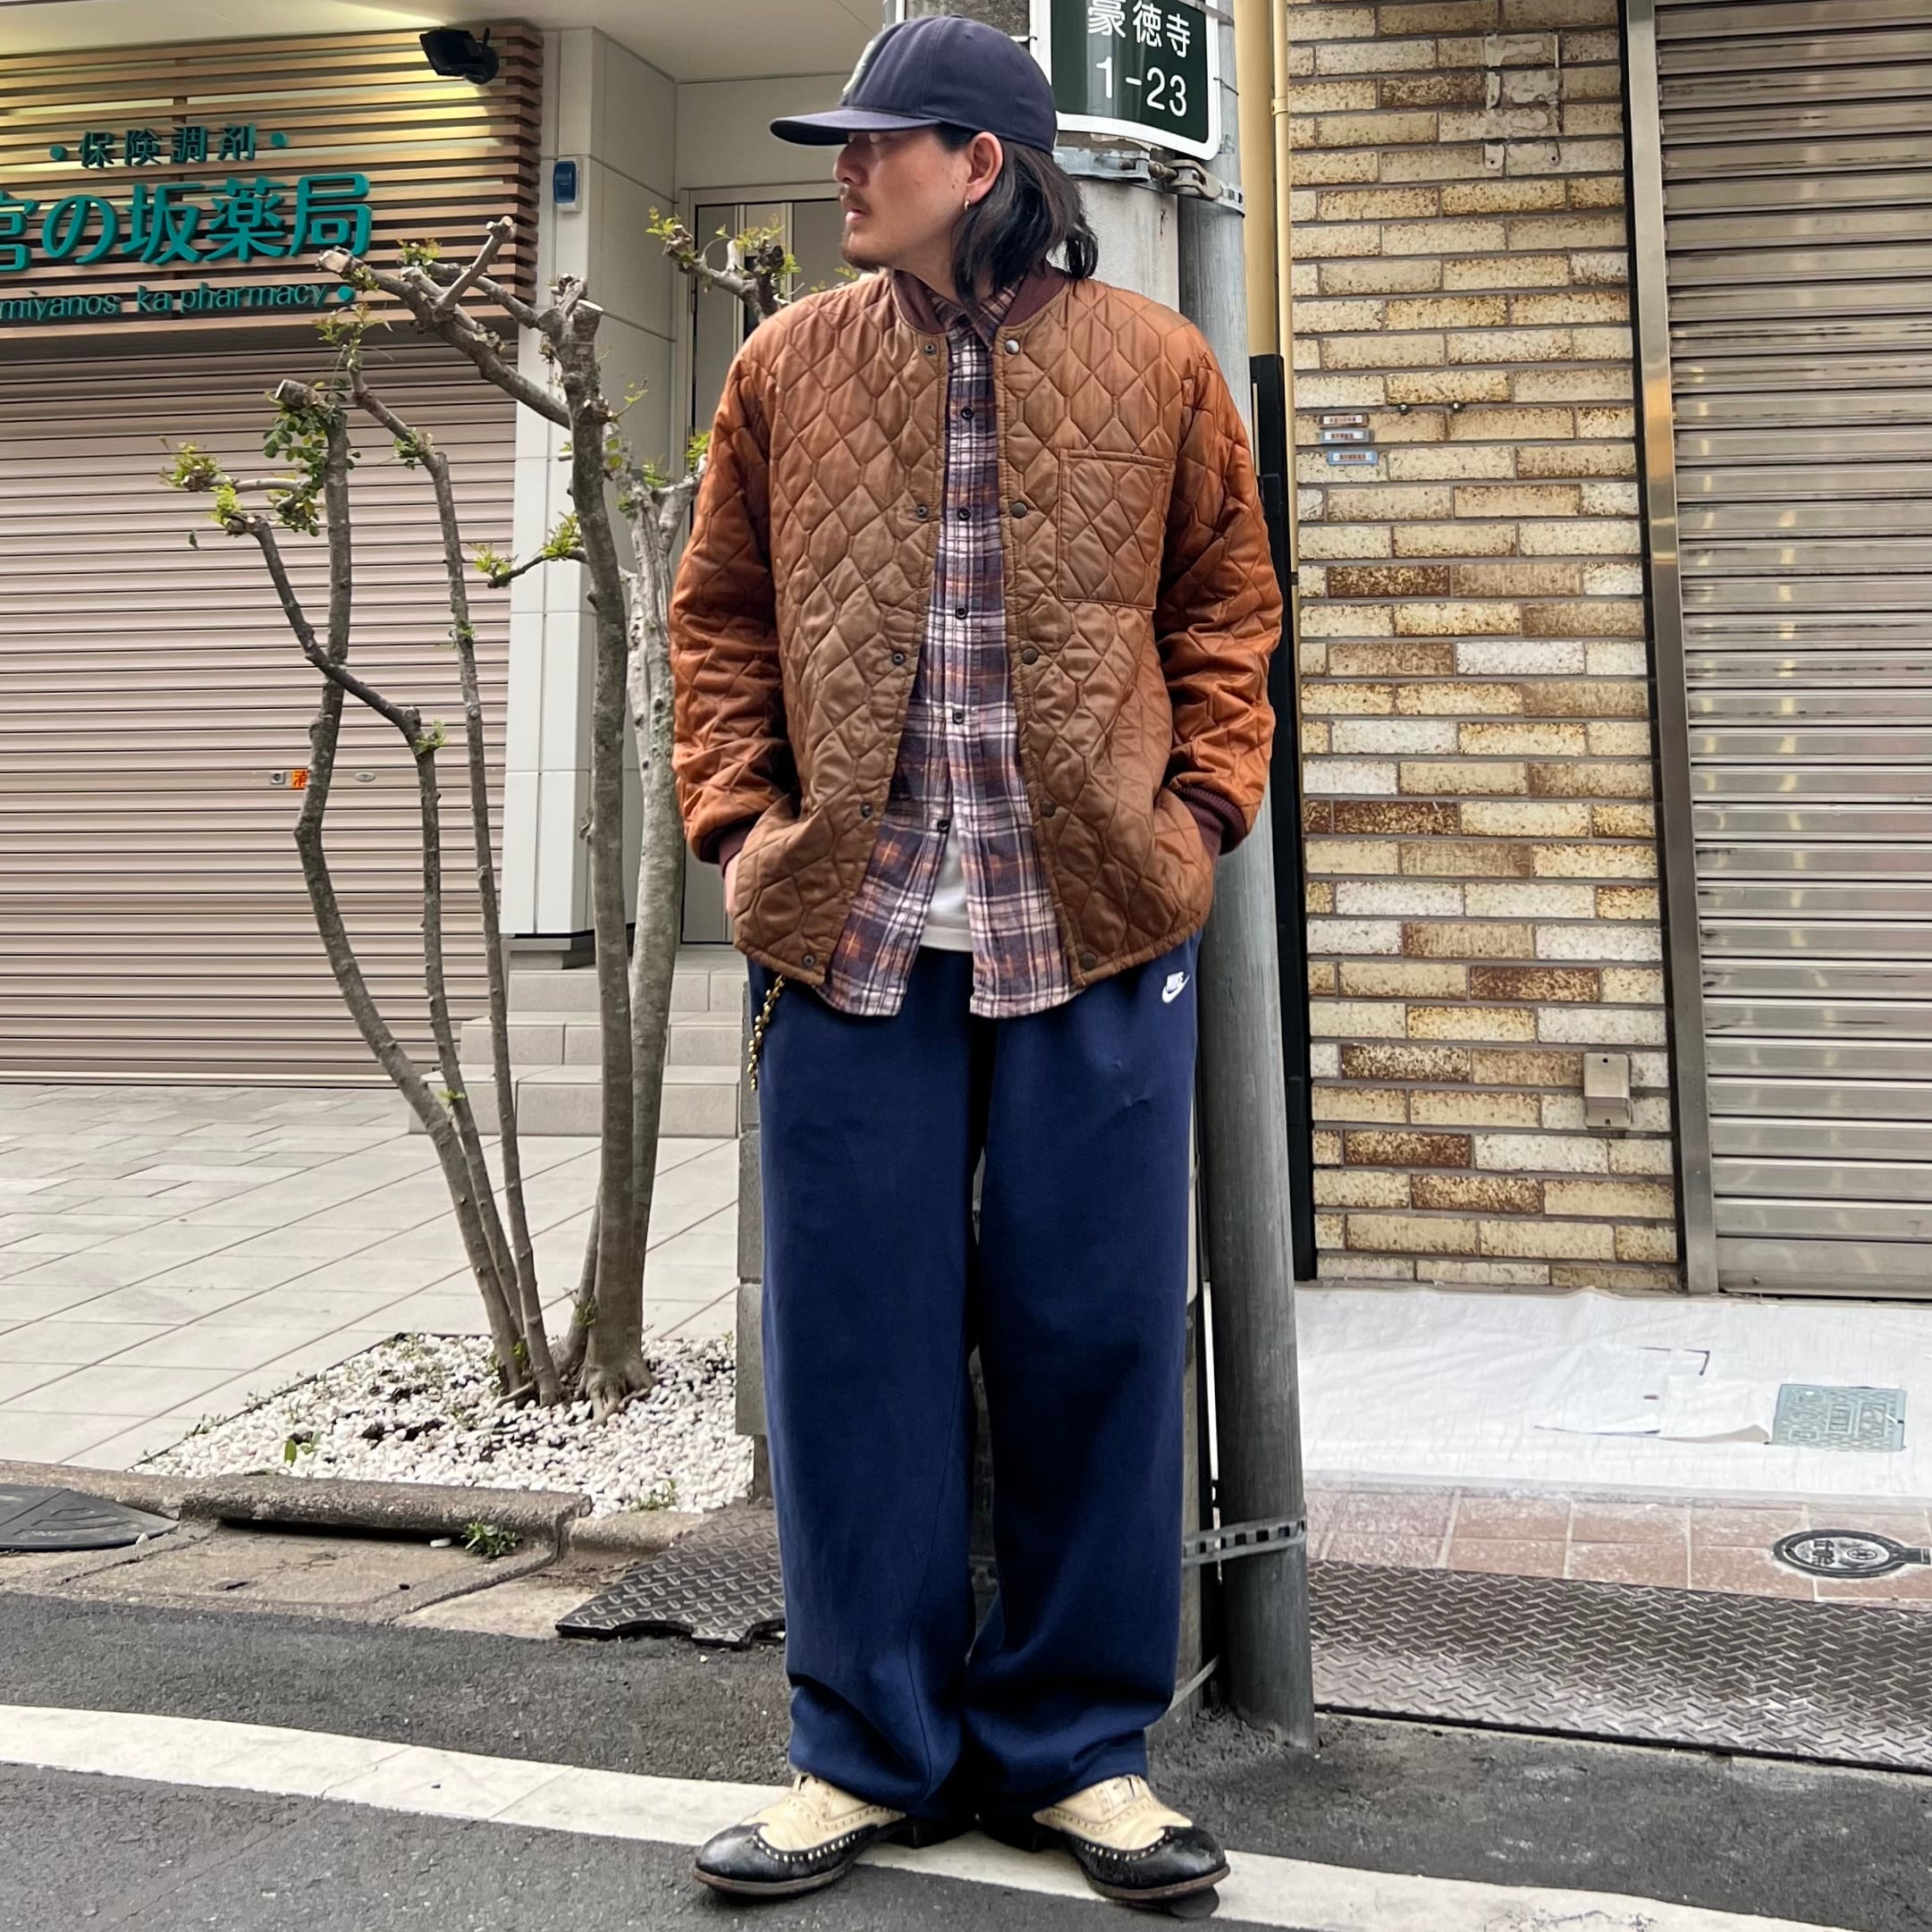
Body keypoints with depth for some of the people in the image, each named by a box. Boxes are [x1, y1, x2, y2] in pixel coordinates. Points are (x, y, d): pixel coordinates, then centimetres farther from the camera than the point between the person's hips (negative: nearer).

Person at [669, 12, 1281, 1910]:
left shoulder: (1151, 364, 6)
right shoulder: (786, 366, 10)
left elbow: (1224, 607, 11)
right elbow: (719, 618, 12)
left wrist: (1201, 809, -1)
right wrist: (737, 821, 0)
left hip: (1096, 923, -1)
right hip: (848, 924, 1)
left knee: (1091, 1339, 5)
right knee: (856, 1342, 6)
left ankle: (1073, 1745, 24)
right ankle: (871, 1752, 23)